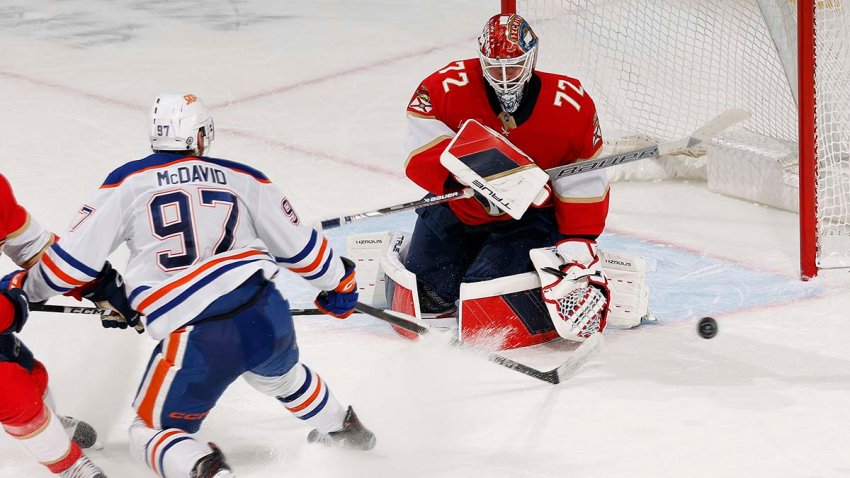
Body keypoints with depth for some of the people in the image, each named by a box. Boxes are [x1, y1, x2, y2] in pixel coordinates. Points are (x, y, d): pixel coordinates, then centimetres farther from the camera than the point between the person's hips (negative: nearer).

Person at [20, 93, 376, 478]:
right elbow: (298, 244, 17)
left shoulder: (126, 183, 3)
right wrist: (337, 282, 35)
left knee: (152, 432, 11)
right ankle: (343, 429, 56)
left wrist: (26, 288, 23)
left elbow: (75, 257, 5)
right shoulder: (243, 179, 11)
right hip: (268, 316, 4)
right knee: (280, 373, 39)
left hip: (196, 339, -4)